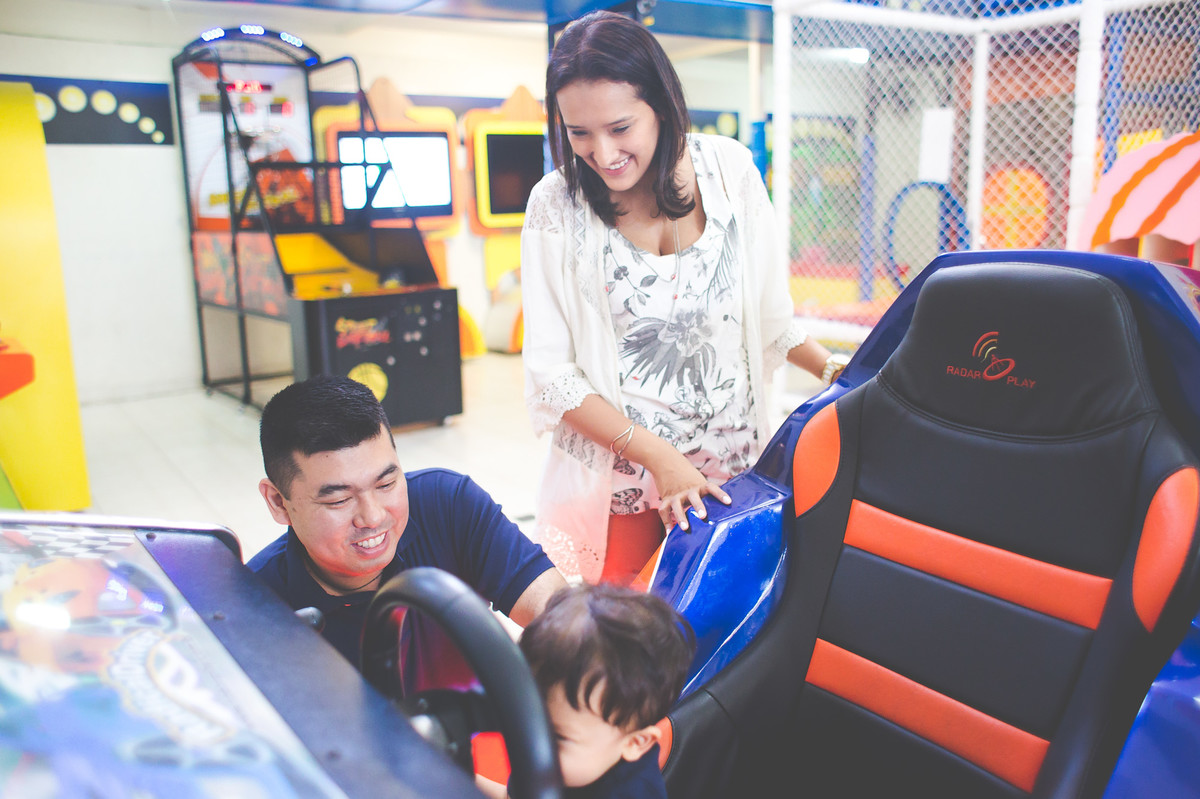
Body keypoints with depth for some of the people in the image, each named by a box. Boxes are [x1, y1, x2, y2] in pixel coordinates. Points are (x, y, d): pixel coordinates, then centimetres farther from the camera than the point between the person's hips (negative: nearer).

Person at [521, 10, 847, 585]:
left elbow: (767, 310, 9)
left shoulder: (729, 169, -3)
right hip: (615, 479, -1)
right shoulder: (556, 205, -8)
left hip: (733, 466, 2)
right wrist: (656, 454, -16)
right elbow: (551, 372, -9)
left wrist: (833, 369, -2)